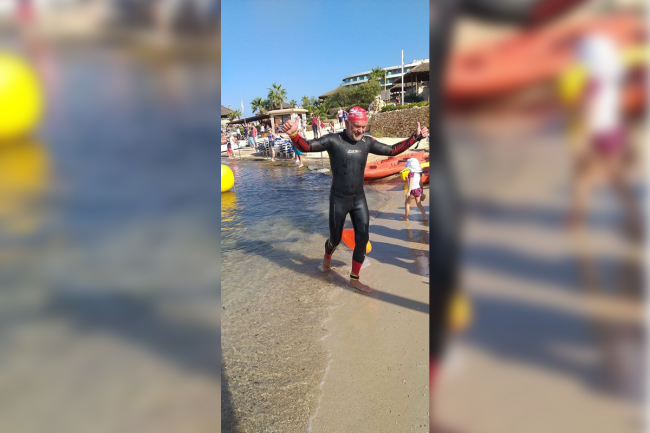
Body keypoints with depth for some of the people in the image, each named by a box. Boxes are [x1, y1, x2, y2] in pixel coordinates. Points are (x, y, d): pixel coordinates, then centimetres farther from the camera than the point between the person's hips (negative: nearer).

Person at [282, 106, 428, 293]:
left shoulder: (367, 142, 0)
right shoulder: (333, 140, -13)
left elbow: (392, 150, 9)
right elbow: (306, 146, -23)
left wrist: (416, 137, 2)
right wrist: (293, 133, -44)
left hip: (359, 199, 4)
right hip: (339, 199, -4)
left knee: (363, 239, -1)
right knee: (335, 239, 10)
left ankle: (354, 279, 17)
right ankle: (327, 257, 48)